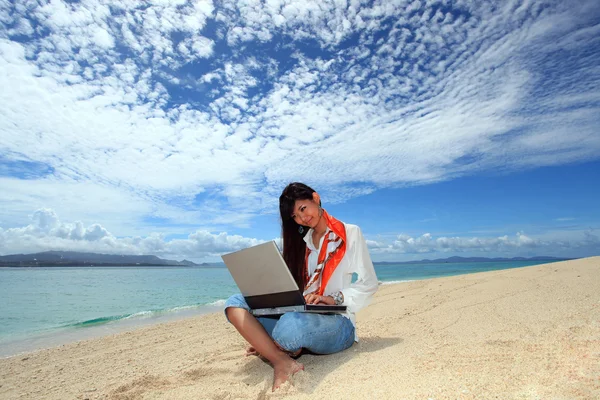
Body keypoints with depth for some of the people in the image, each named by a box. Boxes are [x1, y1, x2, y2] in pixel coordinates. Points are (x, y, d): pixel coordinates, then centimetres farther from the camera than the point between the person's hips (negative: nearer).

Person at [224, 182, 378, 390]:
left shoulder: (350, 233, 5)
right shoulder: (301, 241, 20)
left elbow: (368, 284, 0)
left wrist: (335, 298, -16)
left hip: (337, 321, -5)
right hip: (301, 315, 6)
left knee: (292, 324, -40)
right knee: (235, 303, -16)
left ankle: (266, 345, -8)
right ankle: (283, 363, -31)